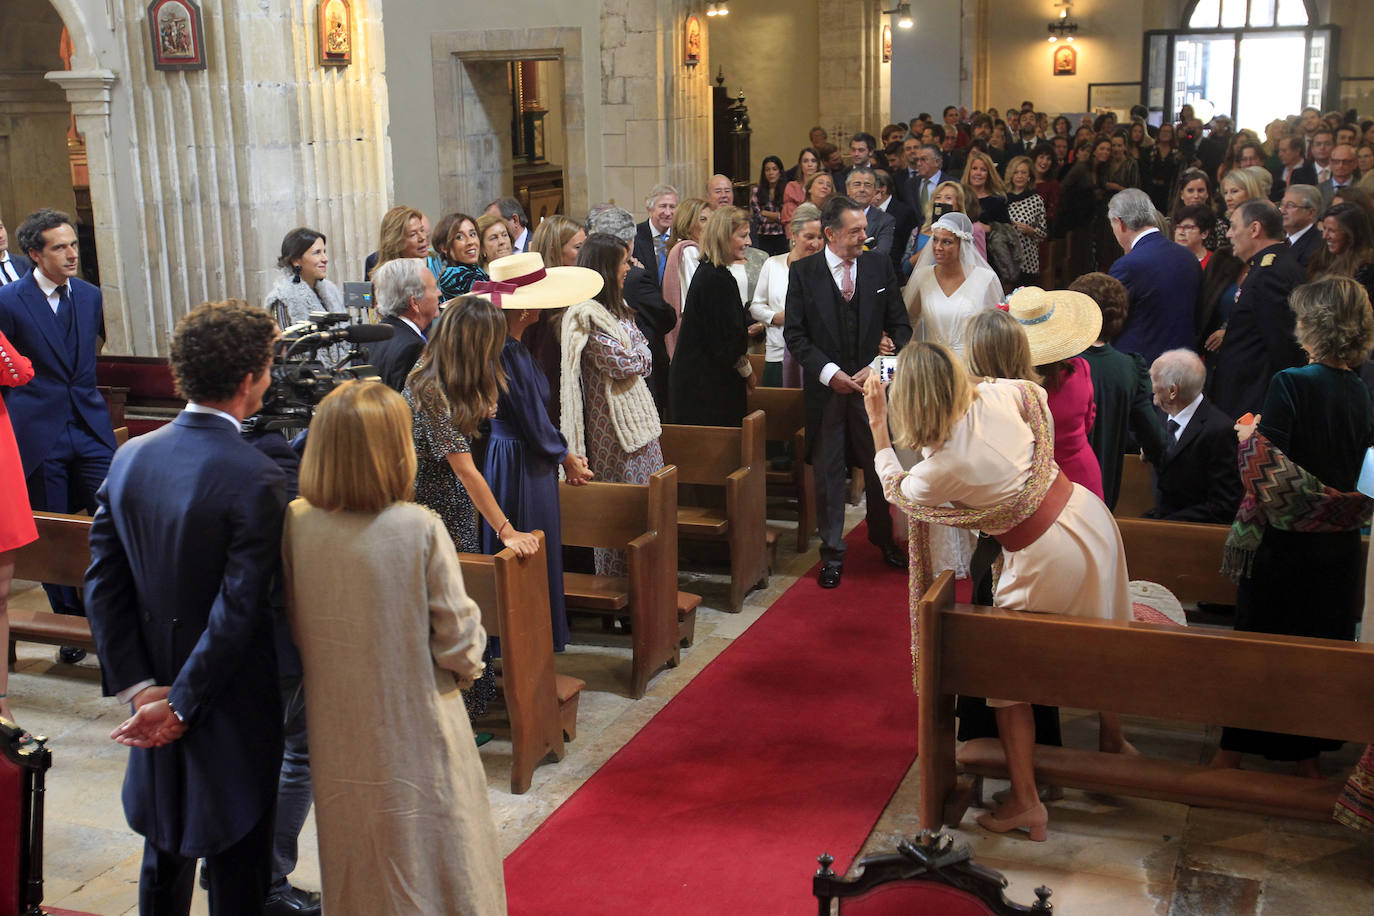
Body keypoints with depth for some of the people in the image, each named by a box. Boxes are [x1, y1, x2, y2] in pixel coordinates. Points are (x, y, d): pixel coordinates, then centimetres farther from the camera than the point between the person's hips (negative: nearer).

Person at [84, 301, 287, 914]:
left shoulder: (130, 458, -4)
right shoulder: (257, 480, -23)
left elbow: (103, 583, -4)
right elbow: (237, 610, -24)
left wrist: (138, 687, -4)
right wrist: (182, 706, -15)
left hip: (155, 690, 6)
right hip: (231, 706, -6)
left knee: (164, 853, 25)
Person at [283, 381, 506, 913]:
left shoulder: (296, 524, -11)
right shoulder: (419, 529, -22)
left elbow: (292, 629, 1)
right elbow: (458, 639, -15)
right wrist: (468, 666, 6)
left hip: (334, 726, 4)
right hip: (414, 726, -4)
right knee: (432, 863, 15)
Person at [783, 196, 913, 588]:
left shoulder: (880, 266, 2)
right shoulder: (803, 271, -4)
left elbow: (900, 323, 6)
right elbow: (794, 333, -6)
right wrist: (830, 373, -15)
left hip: (873, 382, 2)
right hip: (826, 388, -1)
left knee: (880, 467, 12)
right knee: (827, 471, 7)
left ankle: (883, 538, 33)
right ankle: (832, 551, 21)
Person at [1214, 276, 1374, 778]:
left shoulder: (1291, 384, -19)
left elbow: (1268, 469, -22)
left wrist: (1250, 436, -3)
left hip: (1284, 543, -5)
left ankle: (1232, 753, 20)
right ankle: (1309, 757, 28)